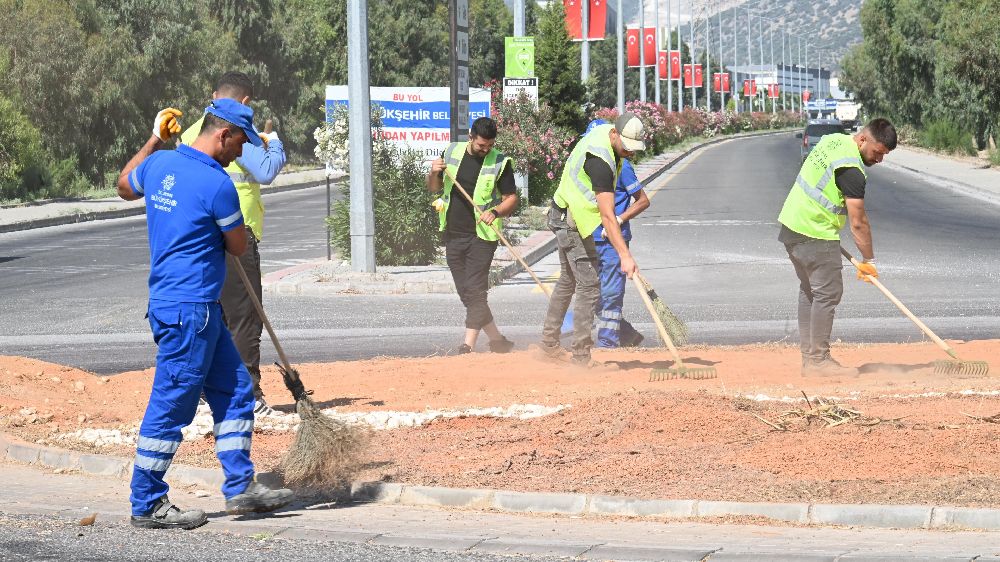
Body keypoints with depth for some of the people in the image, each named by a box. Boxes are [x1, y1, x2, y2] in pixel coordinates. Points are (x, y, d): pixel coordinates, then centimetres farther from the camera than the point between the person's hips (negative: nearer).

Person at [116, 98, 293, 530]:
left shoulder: (160, 164, 6)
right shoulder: (217, 184, -18)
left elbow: (125, 187, 29)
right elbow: (239, 247, -4)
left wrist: (154, 139, 31)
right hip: (190, 309, -10)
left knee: (235, 390, 14)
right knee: (172, 405, -2)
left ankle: (239, 486, 18)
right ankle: (147, 505, 5)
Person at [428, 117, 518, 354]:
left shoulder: (500, 163, -4)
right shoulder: (452, 152, 8)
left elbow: (512, 199, -2)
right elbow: (434, 188, 17)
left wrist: (495, 212, -21)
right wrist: (433, 173, -5)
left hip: (482, 235, -5)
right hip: (453, 234, 5)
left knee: (475, 291, -12)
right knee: (466, 293, 8)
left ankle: (468, 345, -15)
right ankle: (497, 339, 18)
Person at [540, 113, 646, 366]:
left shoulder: (604, 131, -2)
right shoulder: (600, 161, -32)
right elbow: (607, 216, -36)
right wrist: (624, 255, -40)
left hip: (566, 216, 10)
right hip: (571, 221, -10)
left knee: (568, 280, 21)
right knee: (589, 287, -10)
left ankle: (549, 341, 31)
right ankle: (581, 355, -8)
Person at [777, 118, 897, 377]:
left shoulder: (832, 140, 7)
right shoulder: (851, 170, -22)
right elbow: (858, 223, -19)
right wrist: (869, 261, -10)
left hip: (792, 223, 10)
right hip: (815, 236, -10)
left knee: (809, 290, 15)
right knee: (828, 294, -5)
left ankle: (809, 358, 19)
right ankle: (818, 361, -4)